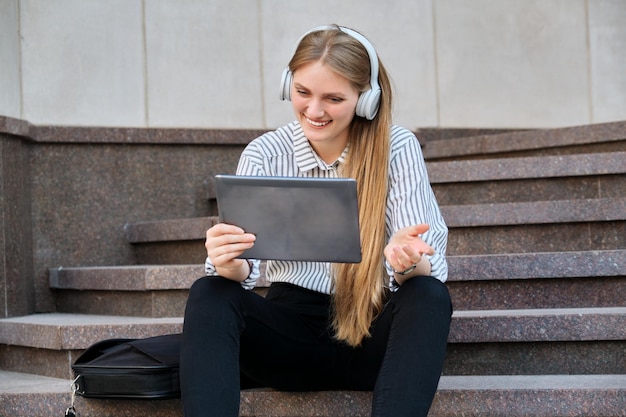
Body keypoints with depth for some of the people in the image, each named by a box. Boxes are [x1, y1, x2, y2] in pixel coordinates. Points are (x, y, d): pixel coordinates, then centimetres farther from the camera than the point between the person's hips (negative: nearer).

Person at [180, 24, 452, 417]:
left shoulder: (398, 148, -5)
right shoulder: (264, 154, -2)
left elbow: (432, 261, -12)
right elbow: (241, 265, -12)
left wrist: (408, 262, -36)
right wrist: (229, 264, -37)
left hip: (374, 331, -1)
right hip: (294, 332, 1)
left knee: (429, 296, -32)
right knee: (210, 295, -26)